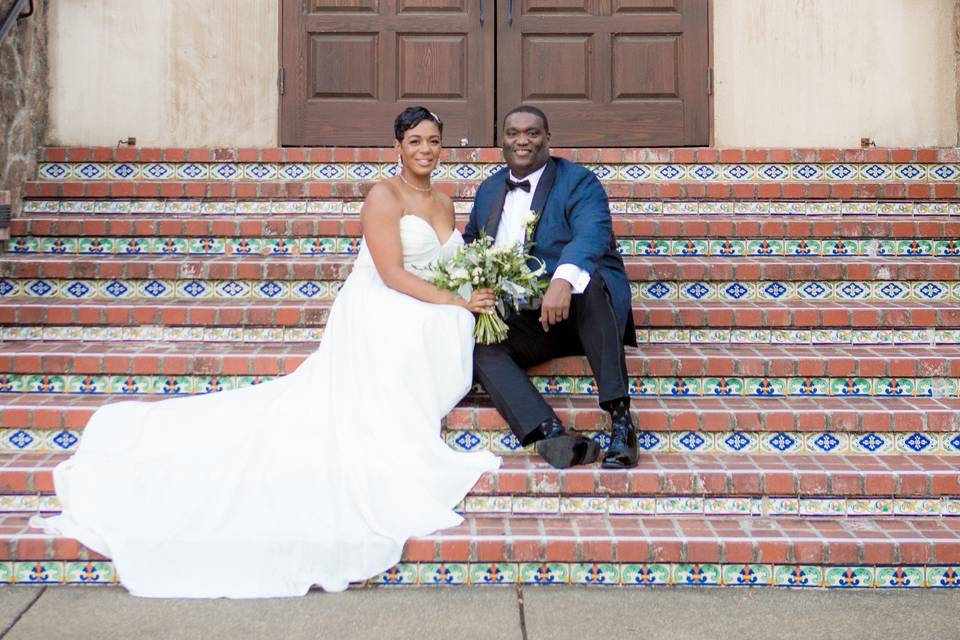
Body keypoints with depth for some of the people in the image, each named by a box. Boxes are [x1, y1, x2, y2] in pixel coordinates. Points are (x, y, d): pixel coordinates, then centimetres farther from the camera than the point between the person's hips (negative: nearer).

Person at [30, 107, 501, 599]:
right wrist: (456, 303, -16)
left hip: (429, 324, 8)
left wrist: (472, 297, -2)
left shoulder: (444, 204, 18)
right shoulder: (383, 196, -8)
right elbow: (392, 274, -16)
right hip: (379, 323, -8)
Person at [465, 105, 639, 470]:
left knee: (588, 278, -38)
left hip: (580, 305, -4)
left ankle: (619, 416, -39)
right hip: (523, 322, 5)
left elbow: (591, 235, -23)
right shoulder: (488, 190, 18)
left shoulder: (579, 182, -2)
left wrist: (563, 280, -45)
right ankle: (551, 433, -42)